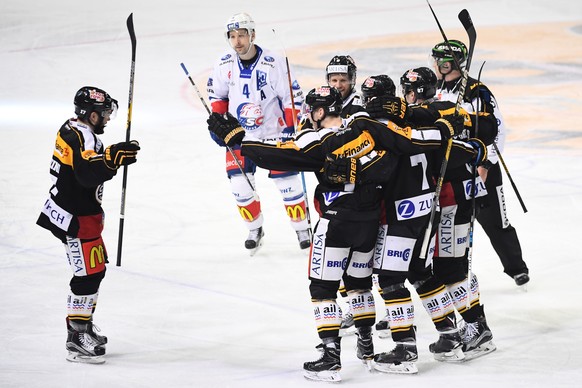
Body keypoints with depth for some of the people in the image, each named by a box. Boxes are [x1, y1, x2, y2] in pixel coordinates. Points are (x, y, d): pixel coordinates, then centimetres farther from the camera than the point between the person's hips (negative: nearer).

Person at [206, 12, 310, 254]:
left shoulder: (273, 64, -18)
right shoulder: (224, 65, -5)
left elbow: (293, 97, -11)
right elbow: (217, 96, 12)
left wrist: (291, 129, -14)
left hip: (273, 133, -3)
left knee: (287, 183, -4)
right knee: (239, 185, -6)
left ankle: (302, 229, 14)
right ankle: (254, 230, 14)